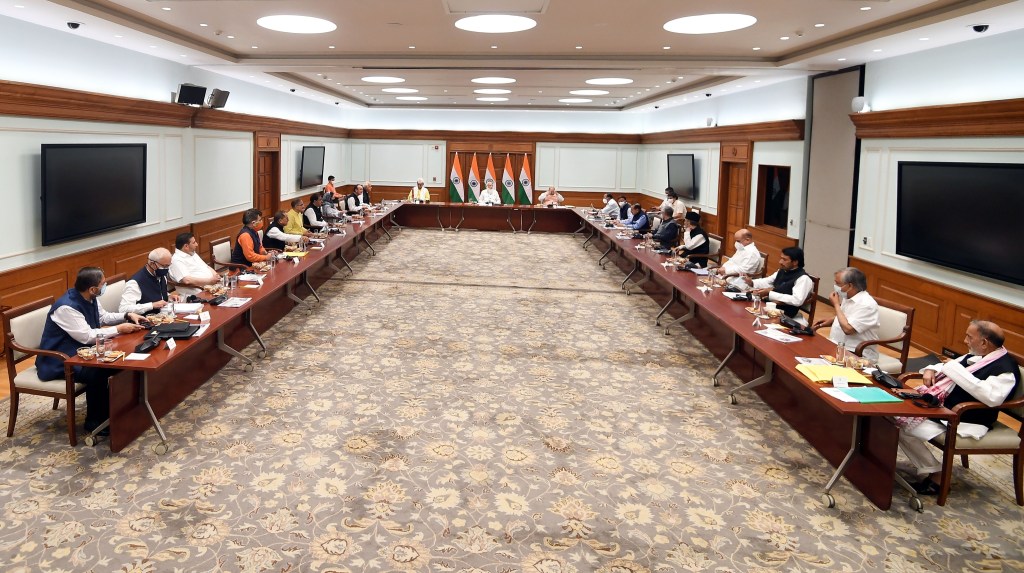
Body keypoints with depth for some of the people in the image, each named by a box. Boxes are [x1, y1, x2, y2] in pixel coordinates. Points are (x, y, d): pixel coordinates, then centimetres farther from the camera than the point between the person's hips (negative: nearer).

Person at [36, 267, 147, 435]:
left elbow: (104, 317, 16)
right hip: (58, 361, -9)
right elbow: (87, 336, -30)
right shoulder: (66, 307, -29)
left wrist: (127, 316, 1)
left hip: (80, 352, 9)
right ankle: (95, 421, -11)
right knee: (96, 373, -30)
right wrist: (118, 329, -22)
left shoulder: (89, 299, -2)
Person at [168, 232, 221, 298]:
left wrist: (216, 276, 2)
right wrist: (209, 281, -21)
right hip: (200, 291, -9)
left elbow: (206, 267, 24)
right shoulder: (176, 260, -9)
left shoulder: (193, 254, 20)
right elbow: (187, 280, -21)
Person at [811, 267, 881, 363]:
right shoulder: (848, 297, 9)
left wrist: (836, 304, -15)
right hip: (837, 346, 9)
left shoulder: (867, 304, -18)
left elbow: (847, 329, -25)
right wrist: (831, 321, 9)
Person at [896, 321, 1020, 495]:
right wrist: (931, 370, 2)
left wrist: (956, 370, -31)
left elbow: (992, 397, -35)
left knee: (905, 427, -23)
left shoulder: (1005, 368, -17)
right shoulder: (977, 355, 12)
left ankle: (935, 475, -4)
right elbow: (948, 366, 27)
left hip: (962, 420, -10)